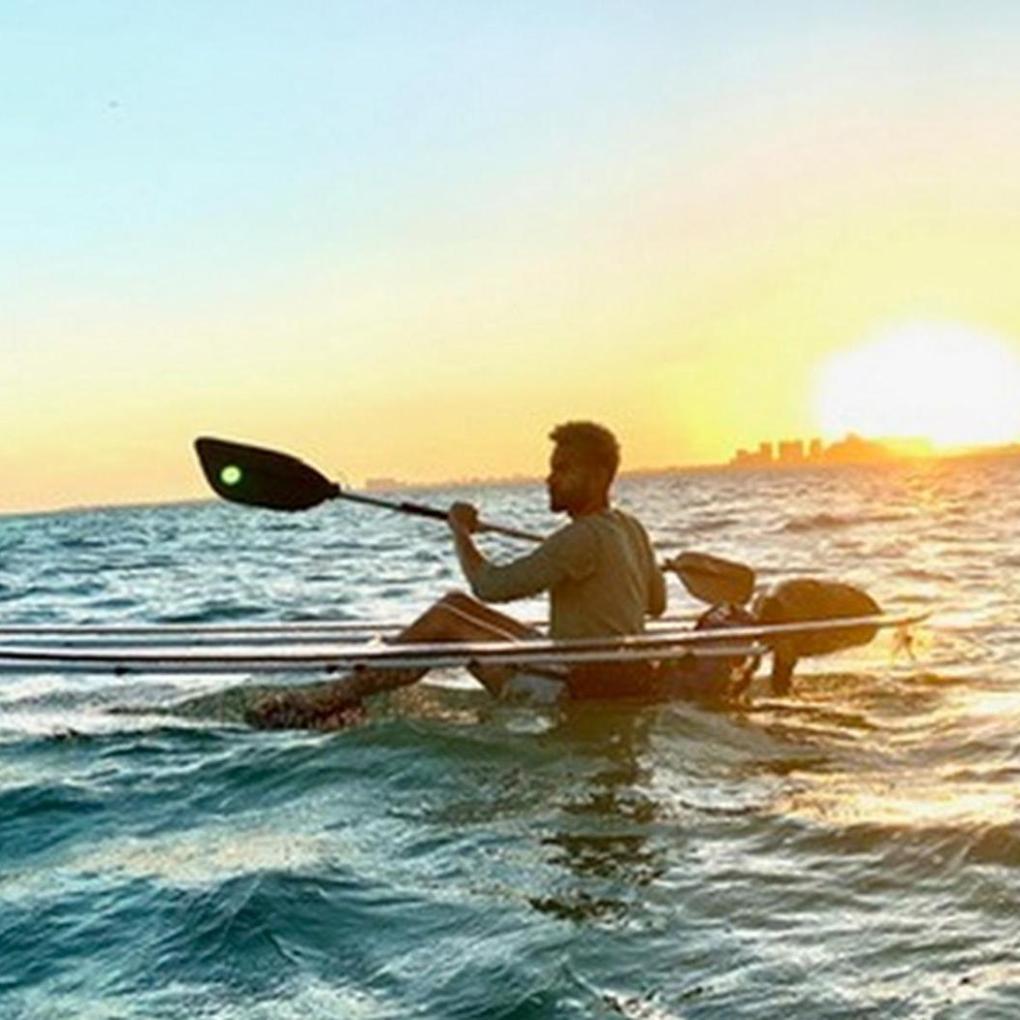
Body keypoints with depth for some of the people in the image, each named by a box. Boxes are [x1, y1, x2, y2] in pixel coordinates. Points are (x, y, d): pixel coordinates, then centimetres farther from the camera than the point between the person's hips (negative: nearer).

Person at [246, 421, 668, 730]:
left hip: (572, 692, -10)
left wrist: (461, 531, -7)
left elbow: (492, 585, -23)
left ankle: (334, 697, -2)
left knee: (446, 619, -9)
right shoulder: (630, 528, 7)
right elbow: (657, 605, 21)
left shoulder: (584, 538, -23)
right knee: (458, 605, 10)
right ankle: (353, 682, 11)